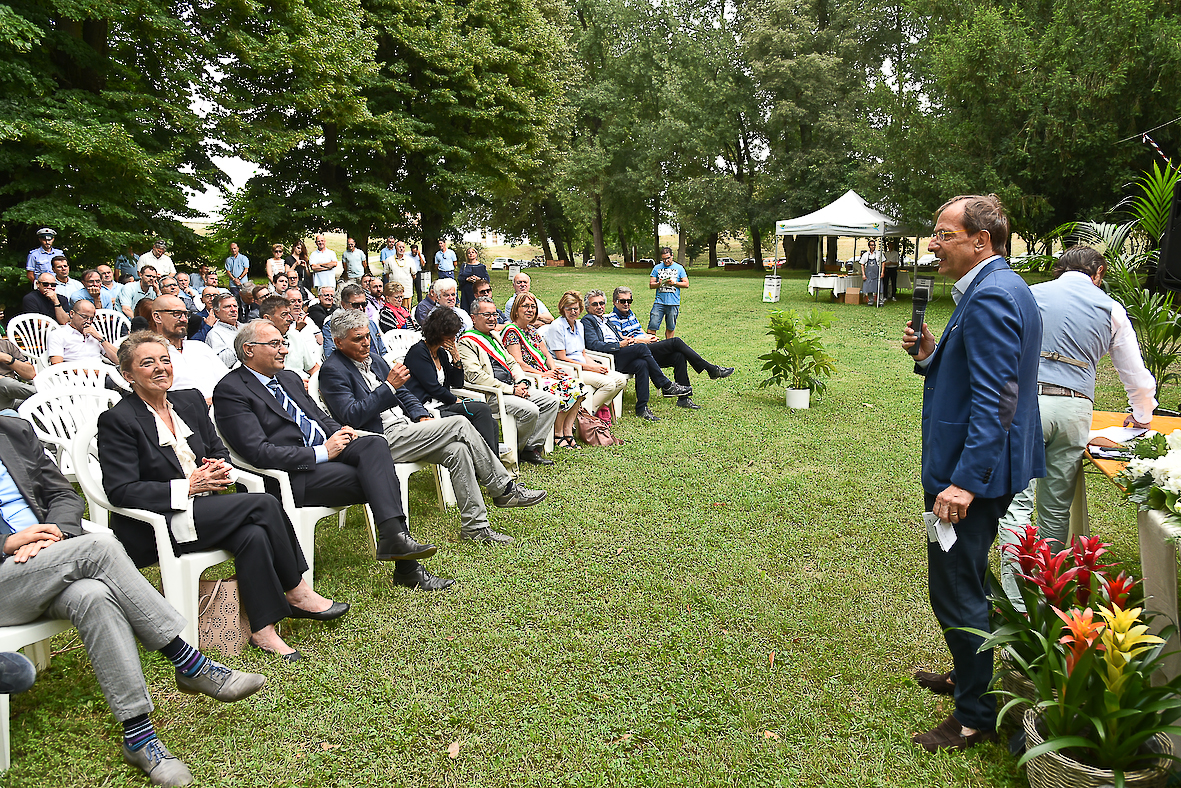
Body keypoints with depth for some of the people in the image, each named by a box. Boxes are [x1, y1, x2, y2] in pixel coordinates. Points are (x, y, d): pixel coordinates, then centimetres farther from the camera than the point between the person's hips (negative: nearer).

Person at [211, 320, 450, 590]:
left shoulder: (289, 378, 20)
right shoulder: (230, 391, -6)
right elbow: (259, 452, -16)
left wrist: (341, 432, 2)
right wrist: (322, 452, -19)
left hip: (326, 449, 7)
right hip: (294, 472, -7)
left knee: (374, 444, -25)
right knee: (377, 482, -25)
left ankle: (394, 535, -33)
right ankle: (406, 568, -22)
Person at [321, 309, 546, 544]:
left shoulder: (374, 358, 18)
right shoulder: (333, 371, -7)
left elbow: (403, 393, 22)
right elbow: (353, 416, -18)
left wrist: (422, 416, 2)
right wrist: (389, 386, -21)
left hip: (404, 430, 8)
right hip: (382, 440, -8)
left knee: (458, 450, -17)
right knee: (460, 425, -19)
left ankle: (474, 526, -9)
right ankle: (504, 490, -10)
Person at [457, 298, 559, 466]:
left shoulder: (494, 336, 21)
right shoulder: (466, 342, -7)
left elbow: (511, 362, 24)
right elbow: (475, 376, -18)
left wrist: (522, 382, 2)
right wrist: (510, 389, -19)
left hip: (511, 388, 9)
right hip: (490, 394, -9)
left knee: (551, 401, -2)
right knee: (530, 410, -27)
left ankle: (532, 447, -2)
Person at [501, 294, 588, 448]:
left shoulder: (532, 331, 20)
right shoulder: (511, 331, -5)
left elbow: (547, 355, 19)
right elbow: (518, 363, -13)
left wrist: (553, 370, -2)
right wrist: (543, 374, -16)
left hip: (545, 374, 8)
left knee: (577, 386, -16)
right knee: (566, 390, -28)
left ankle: (568, 431, -14)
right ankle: (557, 434, -15)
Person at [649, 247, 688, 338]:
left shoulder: (679, 268, 8)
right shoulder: (657, 268, 10)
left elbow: (686, 284, 6)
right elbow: (651, 285, 8)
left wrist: (674, 283, -10)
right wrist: (658, 284, -13)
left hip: (674, 303, 0)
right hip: (659, 302, 0)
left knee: (670, 327, 6)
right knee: (652, 326, -8)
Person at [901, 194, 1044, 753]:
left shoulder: (990, 298, -21)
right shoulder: (1002, 287, 12)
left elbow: (995, 399, -26)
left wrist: (964, 481, -27)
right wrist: (930, 353, 0)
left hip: (972, 472, -11)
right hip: (982, 469, 11)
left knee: (956, 590, 0)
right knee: (964, 583, 24)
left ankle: (976, 717, 15)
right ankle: (968, 675, 42)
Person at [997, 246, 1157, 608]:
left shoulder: (1031, 295, 9)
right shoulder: (1110, 309, 12)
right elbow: (1135, 375, 18)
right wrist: (1142, 415, 37)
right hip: (1075, 407, 2)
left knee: (1017, 503, -3)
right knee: (1057, 509, 12)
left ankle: (1016, 604, -7)